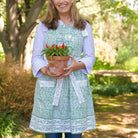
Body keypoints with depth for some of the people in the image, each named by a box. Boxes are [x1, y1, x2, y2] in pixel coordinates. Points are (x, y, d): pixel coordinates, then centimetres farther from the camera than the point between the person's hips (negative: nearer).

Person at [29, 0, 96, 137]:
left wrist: (77, 65, -13)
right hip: (49, 86, 0)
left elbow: (90, 57, 10)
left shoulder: (84, 27, 12)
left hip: (76, 86, 0)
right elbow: (36, 57, 8)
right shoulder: (43, 27, 11)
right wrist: (45, 70, -14)